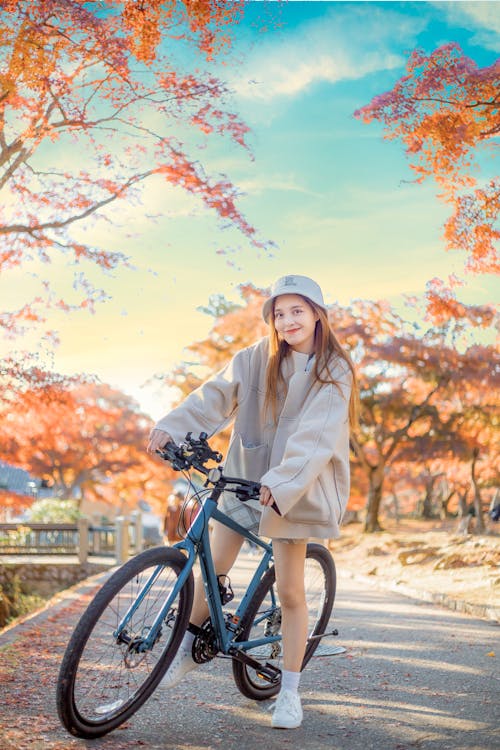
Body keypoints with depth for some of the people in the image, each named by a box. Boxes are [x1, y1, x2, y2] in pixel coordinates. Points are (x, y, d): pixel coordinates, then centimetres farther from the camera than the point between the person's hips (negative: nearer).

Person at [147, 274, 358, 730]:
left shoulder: (334, 372, -9)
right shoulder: (257, 359, -1)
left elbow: (317, 436, -20)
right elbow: (216, 395, -10)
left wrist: (283, 482, -33)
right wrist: (172, 427, -25)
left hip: (295, 490, -3)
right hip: (244, 477, 3)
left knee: (290, 591, -2)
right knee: (213, 568, 7)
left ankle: (290, 692, 13)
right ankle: (188, 649, 33)